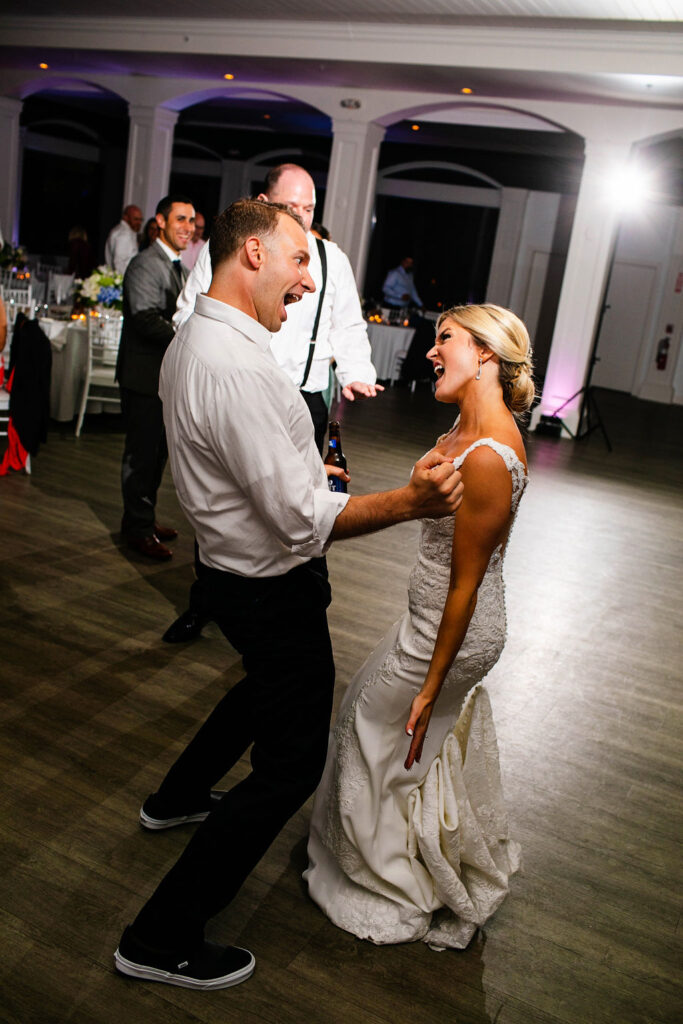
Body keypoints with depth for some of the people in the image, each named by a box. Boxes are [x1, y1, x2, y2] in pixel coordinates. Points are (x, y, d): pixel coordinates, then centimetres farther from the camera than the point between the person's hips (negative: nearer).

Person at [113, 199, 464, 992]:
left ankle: (177, 798, 57)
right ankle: (163, 938, 16)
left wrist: (301, 472, 22)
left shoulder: (192, 341, 4)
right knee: (291, 762, 4)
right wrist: (408, 502, -29)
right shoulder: (235, 366, -30)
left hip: (234, 565, 10)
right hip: (274, 589, -10)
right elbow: (302, 518, -30)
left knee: (269, 685, 35)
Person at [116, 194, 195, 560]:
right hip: (144, 375, -9)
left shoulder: (178, 267, 17)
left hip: (168, 375, 9)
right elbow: (147, 319, -25)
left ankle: (144, 519, 29)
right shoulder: (146, 265, -14)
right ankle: (137, 528, 9)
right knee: (142, 452, -2)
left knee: (157, 451, 16)